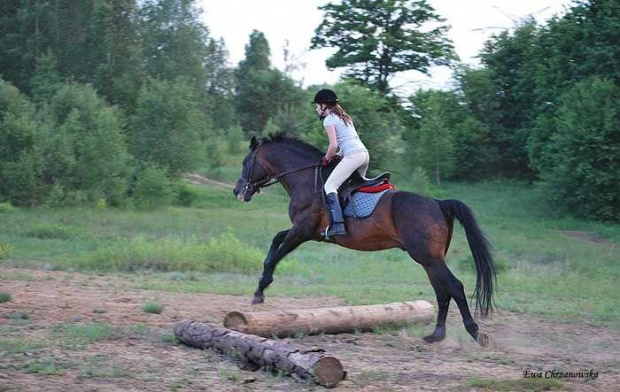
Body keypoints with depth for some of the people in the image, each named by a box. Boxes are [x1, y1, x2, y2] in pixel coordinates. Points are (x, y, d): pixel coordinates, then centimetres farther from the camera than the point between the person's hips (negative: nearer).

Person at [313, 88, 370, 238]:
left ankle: (337, 224, -28)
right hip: (365, 153, 9)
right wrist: (338, 154, 21)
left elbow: (333, 144, -10)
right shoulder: (345, 117, 26)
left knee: (329, 186, -13)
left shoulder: (329, 119, 0)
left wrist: (327, 158, 7)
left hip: (353, 155, -9)